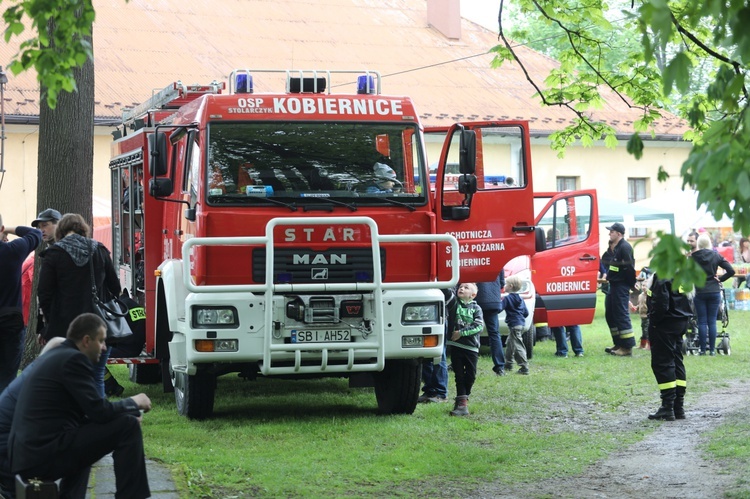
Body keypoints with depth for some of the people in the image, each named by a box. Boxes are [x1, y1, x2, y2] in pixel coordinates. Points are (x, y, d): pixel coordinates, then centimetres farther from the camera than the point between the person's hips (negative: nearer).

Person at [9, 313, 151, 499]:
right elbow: (100, 411, -15)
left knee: (86, 427, 38)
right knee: (128, 426, -8)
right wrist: (134, 403, 3)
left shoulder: (52, 357, 20)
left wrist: (126, 410, 15)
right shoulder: (73, 359, -9)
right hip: (46, 454, -10)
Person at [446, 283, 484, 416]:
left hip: (471, 346, 0)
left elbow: (479, 326, -9)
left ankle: (463, 398, 24)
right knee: (459, 374, -1)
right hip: (456, 345, 0)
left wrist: (461, 333, -15)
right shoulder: (454, 304, 7)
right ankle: (462, 402, -1)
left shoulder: (476, 308, 1)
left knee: (470, 375, 6)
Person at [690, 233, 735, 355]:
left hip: (700, 292, -1)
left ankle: (702, 349, 3)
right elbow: (731, 271, -4)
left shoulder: (693, 257, -5)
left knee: (702, 322, 3)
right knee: (712, 321, 4)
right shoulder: (716, 256, 0)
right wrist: (720, 279, 6)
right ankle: (712, 349, 4)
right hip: (714, 291, 1)